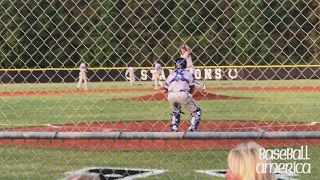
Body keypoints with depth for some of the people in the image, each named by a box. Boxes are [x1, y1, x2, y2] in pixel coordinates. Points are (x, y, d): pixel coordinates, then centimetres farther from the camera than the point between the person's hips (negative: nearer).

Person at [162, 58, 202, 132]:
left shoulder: (171, 74, 25)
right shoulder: (188, 73, 20)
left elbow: (164, 90, 22)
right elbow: (191, 89, 14)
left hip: (171, 95, 3)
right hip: (183, 94, -3)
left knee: (175, 112, 32)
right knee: (196, 111, 12)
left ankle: (174, 129, 19)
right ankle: (192, 129, -4)